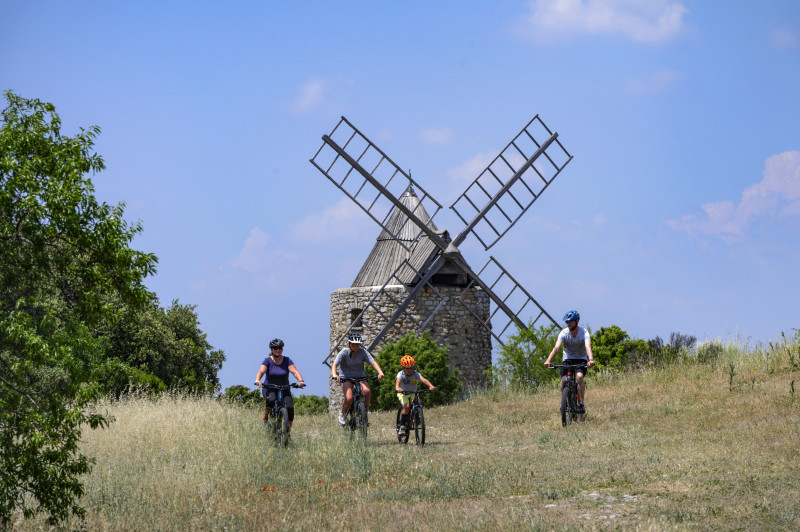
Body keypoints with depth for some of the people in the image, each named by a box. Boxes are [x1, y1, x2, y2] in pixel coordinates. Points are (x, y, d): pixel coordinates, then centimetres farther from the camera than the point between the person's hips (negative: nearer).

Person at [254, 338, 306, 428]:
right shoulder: (268, 361, -6)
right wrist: (257, 380, -44)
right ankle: (265, 416, -5)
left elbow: (295, 371, -17)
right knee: (271, 399, -36)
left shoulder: (287, 360, -3)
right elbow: (261, 371, -22)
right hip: (269, 389, -2)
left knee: (290, 407, -22)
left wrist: (301, 381, -37)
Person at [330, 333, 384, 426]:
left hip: (360, 376, 2)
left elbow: (373, 362, -20)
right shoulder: (344, 352, -12)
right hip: (346, 377, -2)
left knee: (367, 391, -29)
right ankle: (342, 414, 5)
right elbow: (335, 364, -24)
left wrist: (380, 372, -39)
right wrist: (334, 374, -46)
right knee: (349, 398, -26)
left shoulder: (363, 352, -7)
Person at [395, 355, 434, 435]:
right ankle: (402, 425, -15)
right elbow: (397, 381, -41)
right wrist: (397, 388, -64)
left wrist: (430, 386, -54)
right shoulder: (401, 374, -21)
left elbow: (423, 380, -34)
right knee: (407, 406, -27)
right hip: (403, 393, -2)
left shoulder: (416, 374, -18)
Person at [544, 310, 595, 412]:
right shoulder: (564, 333, -14)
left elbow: (588, 347, -35)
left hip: (581, 360, -2)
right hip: (567, 360, 2)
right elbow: (556, 347, -27)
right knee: (564, 383, -17)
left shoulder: (584, 333, -18)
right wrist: (548, 360, -44)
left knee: (579, 376, -31)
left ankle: (581, 403, -19)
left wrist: (591, 360, -55)